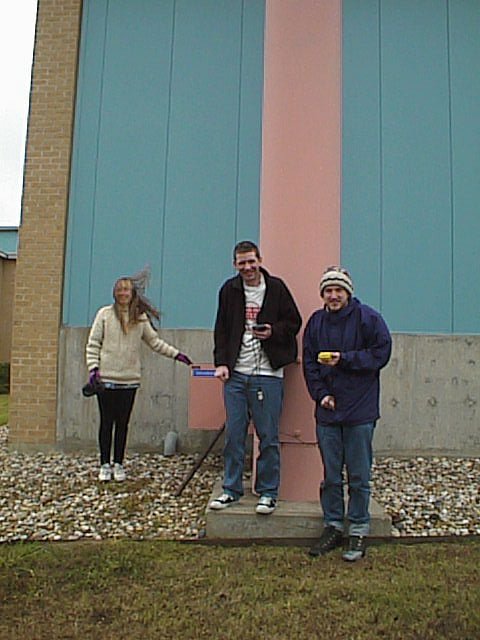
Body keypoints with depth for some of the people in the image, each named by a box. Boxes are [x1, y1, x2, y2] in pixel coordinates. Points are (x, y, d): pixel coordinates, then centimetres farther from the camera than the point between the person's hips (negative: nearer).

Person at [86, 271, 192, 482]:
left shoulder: (141, 318, 7)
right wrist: (93, 368, -7)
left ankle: (118, 464, 19)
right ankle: (105, 465, 15)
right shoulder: (105, 314, 1)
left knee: (123, 423, 7)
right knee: (106, 422, 5)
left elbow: (155, 341, 14)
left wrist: (176, 354, 7)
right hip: (106, 379, -2)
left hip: (130, 380, 2)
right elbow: (93, 344, 2)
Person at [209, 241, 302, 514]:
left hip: (268, 374, -3)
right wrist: (221, 362, 3)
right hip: (235, 373, 3)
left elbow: (294, 322, 5)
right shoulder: (229, 290, 8)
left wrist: (273, 332, -14)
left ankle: (268, 492, 16)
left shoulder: (276, 287, 0)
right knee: (234, 434, 8)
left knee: (268, 437, 3)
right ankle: (232, 489, 21)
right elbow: (221, 330, 13)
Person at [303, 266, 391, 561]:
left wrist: (343, 359, -16)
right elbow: (308, 362, 9)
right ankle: (333, 527, 24)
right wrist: (320, 393, -3)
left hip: (360, 410, -3)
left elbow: (381, 352, -9)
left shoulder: (368, 318, -5)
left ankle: (359, 532, 18)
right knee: (330, 475, 11)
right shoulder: (316, 322, 7)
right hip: (327, 409, 4)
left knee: (359, 476, 5)